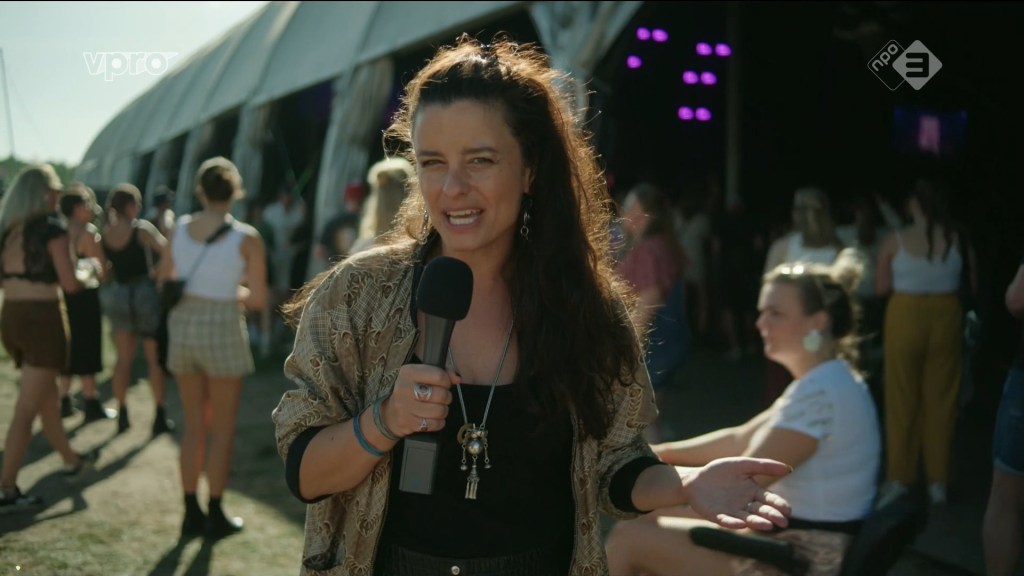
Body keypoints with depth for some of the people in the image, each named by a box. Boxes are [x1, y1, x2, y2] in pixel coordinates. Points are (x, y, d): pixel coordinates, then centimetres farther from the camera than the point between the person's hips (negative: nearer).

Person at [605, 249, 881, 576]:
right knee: (647, 521, 17)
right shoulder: (824, 381, 9)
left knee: (627, 538, -6)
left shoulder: (821, 392, -24)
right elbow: (743, 440, 16)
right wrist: (664, 452, 10)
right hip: (795, 541, 10)